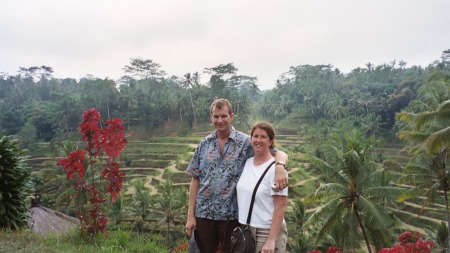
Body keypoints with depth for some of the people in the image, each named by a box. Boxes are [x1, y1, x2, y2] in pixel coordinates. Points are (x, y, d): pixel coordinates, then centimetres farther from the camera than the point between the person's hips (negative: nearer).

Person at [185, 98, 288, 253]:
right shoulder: (204, 144, 3)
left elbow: (279, 153, -8)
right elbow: (195, 180, 4)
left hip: (232, 214, -2)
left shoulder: (245, 142, -5)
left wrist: (280, 166, -32)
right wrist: (190, 215, 1)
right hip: (203, 213, 3)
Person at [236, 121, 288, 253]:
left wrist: (271, 240, -19)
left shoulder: (275, 168, -13)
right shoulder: (247, 163, 4)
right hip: (245, 230, 6)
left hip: (267, 232, -5)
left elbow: (281, 206, -16)